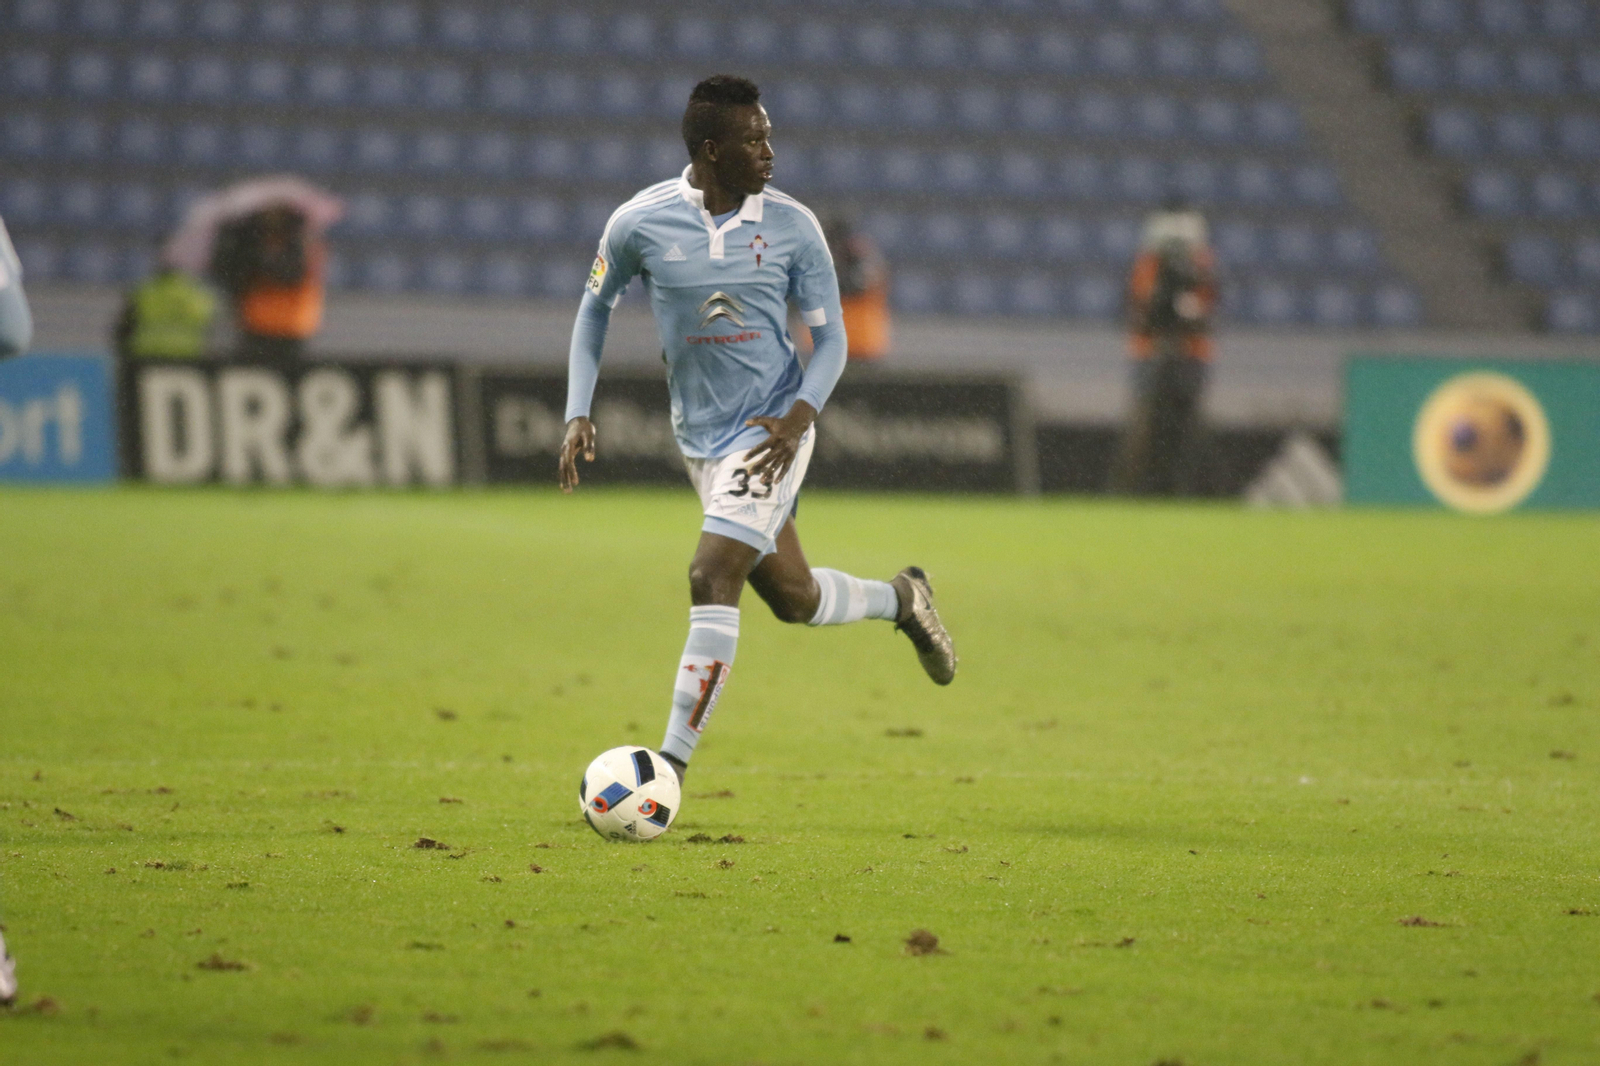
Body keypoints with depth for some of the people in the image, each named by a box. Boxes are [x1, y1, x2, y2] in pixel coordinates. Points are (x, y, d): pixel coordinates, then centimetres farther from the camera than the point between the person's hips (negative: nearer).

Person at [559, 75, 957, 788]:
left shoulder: (790, 226, -7)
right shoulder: (640, 223, -7)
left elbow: (830, 337, 0)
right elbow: (595, 307, 10)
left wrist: (800, 414, -18)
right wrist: (578, 415, 1)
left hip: (771, 428, -3)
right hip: (700, 436, 3)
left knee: (712, 577, -18)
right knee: (791, 597, 10)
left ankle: (672, 768, -15)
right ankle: (901, 600, 43)